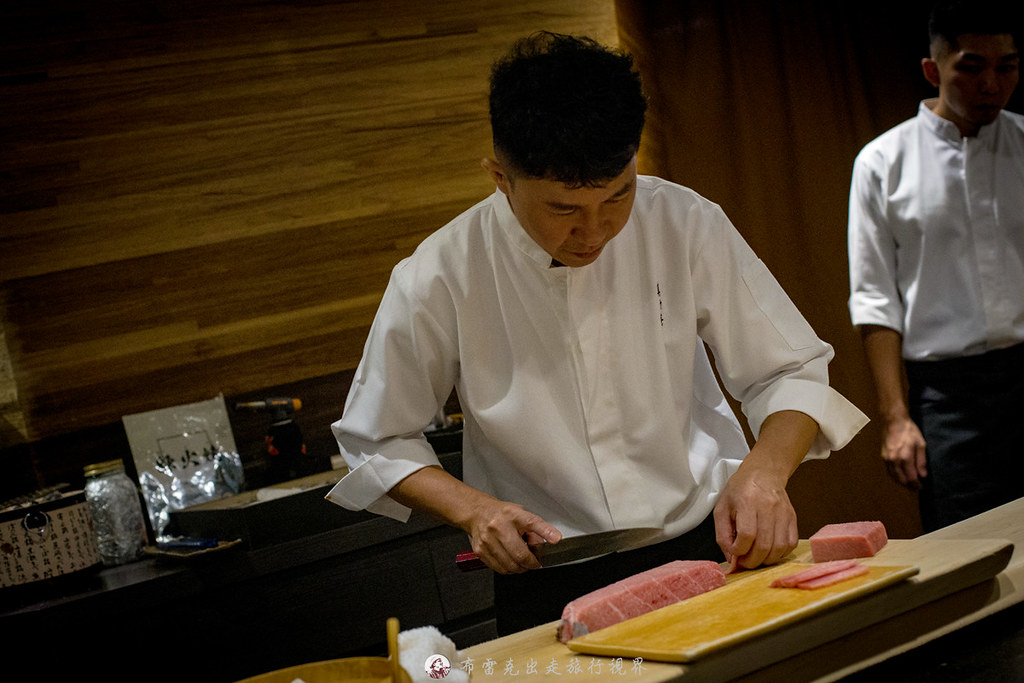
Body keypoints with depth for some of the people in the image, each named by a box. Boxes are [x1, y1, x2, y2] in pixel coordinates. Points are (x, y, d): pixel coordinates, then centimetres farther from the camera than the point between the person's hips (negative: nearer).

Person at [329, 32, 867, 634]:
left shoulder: (686, 224, -7)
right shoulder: (437, 282, -12)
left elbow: (790, 371, 1)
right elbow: (376, 442, 2)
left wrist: (765, 469, -18)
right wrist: (471, 508, -14)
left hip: (709, 544, -1)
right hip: (554, 591, 2)